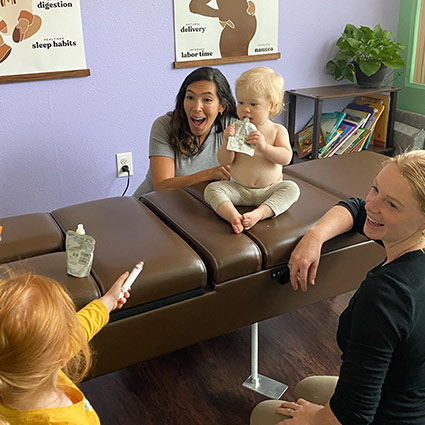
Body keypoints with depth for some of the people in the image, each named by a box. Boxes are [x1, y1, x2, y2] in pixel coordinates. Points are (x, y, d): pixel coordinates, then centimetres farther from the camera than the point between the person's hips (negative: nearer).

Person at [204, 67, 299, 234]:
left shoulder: (278, 130, 0)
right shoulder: (236, 129, 0)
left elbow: (286, 157, -12)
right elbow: (224, 161, -4)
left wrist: (264, 147, -26)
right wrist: (227, 141, -23)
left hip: (269, 190, 0)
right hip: (238, 189, 1)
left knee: (292, 188, -25)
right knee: (212, 189, -21)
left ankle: (259, 213, -40)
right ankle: (234, 216, -44)